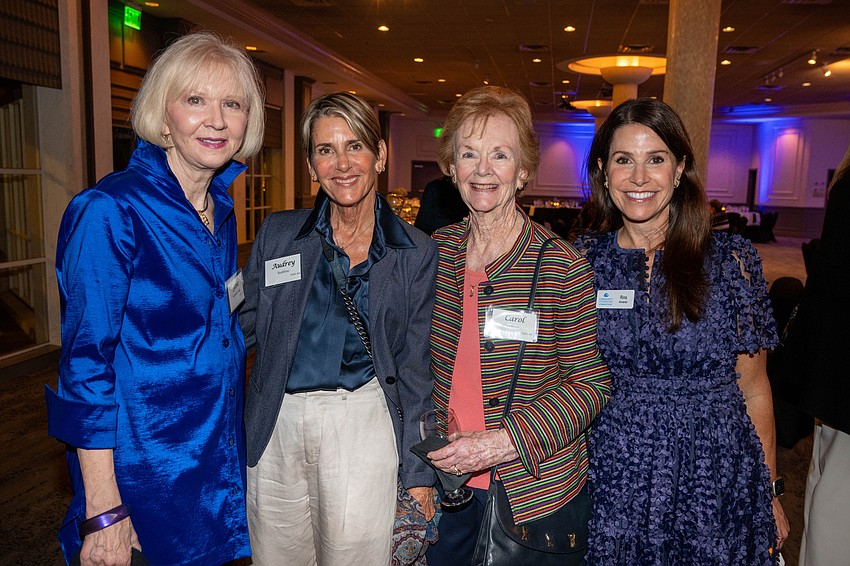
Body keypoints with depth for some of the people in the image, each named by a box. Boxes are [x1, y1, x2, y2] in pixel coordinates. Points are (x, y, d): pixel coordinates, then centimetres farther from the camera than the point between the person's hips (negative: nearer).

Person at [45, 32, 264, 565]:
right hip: (143, 472, -6)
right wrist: (102, 512, -18)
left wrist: (243, 300, 0)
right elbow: (86, 361, -19)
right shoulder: (110, 210, -18)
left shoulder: (221, 210, 4)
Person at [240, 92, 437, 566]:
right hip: (277, 425, 2)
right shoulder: (279, 234, 3)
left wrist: (418, 470, 1)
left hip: (363, 426, -1)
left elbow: (415, 367, 2)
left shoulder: (416, 252, 0)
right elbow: (244, 325, 8)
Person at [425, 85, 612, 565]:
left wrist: (506, 440, -20)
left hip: (535, 491, -4)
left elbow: (592, 384, -12)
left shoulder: (563, 266, -15)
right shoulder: (437, 250, -2)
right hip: (446, 481, 4)